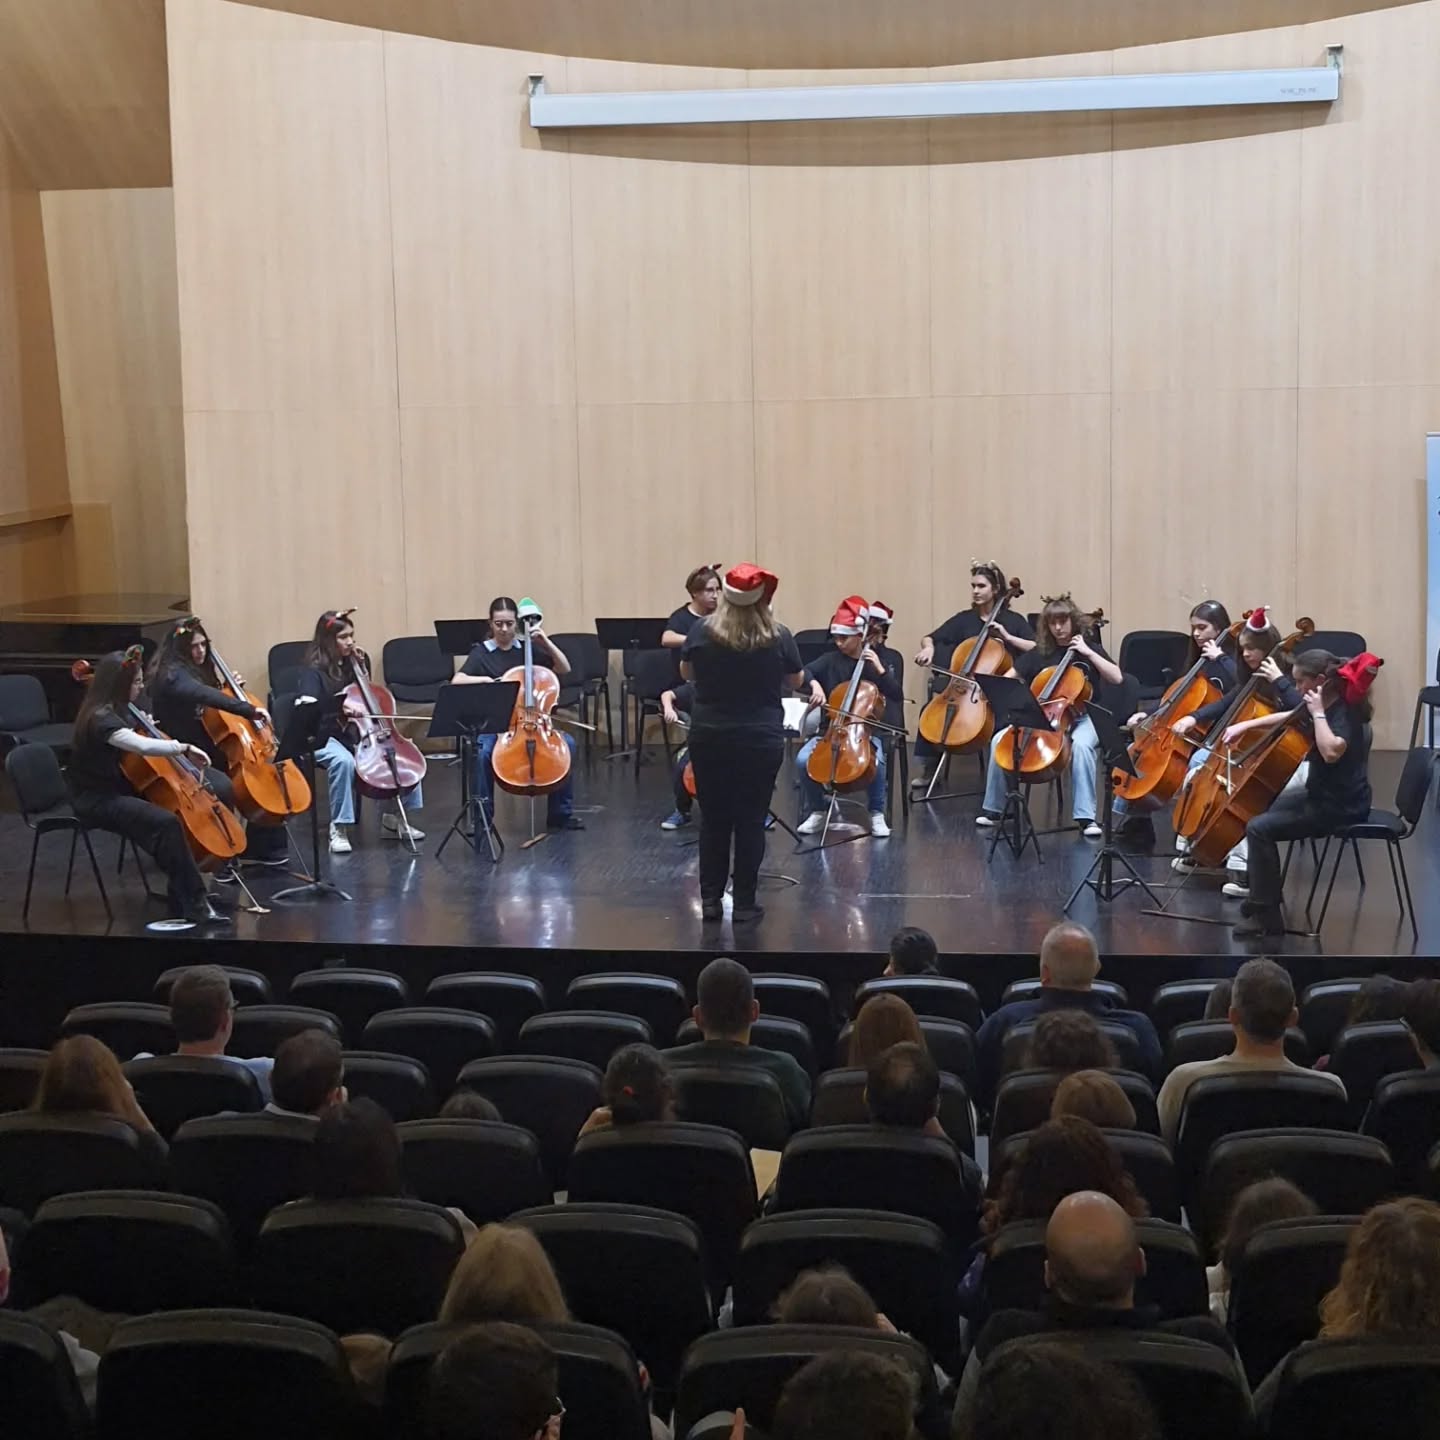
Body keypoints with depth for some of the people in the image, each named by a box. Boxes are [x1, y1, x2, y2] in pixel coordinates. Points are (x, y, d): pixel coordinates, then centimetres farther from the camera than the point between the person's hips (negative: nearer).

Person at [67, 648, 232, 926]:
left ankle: (182, 895, 1)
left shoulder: (118, 711, 9)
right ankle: (195, 903, -28)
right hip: (97, 799, -10)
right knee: (166, 823, -30)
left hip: (119, 791, 10)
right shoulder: (100, 718, -22)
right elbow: (142, 746, -38)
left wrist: (146, 727, 6)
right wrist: (183, 748, -30)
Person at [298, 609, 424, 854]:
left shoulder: (351, 663, 9)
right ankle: (338, 829, -29)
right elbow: (308, 706, -28)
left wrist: (362, 665, 6)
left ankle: (395, 818, 1)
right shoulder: (314, 670, -10)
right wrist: (341, 704, -45)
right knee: (344, 760, -39)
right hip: (325, 738, -6)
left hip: (357, 734, 6)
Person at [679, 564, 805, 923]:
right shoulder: (779, 637, -9)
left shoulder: (702, 631, -7)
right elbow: (795, 682, 5)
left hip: (709, 738, 1)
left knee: (713, 818, 10)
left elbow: (686, 675, 8)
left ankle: (710, 899, 13)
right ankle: (744, 903, 8)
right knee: (751, 821, 5)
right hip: (761, 740, -1)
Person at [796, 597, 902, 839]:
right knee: (803, 759, -25)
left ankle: (877, 813, -9)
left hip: (865, 732, -2)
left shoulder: (877, 661, 3)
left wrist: (879, 669, -17)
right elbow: (803, 672, -11)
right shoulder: (830, 660, 4)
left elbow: (897, 696, -7)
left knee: (876, 761, -33)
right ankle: (817, 811, -2)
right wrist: (814, 683, -32)